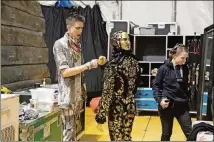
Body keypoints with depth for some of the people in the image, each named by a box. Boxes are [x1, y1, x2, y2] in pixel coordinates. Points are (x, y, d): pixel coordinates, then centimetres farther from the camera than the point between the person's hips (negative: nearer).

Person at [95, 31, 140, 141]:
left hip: (117, 109, -6)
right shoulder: (134, 60, 3)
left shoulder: (113, 64, -17)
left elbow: (107, 91, -19)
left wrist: (100, 116, -14)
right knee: (126, 138, 21)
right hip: (130, 107, 6)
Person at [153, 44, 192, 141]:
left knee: (190, 132, 1)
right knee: (166, 133, 11)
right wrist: (159, 100, -16)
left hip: (182, 105, 3)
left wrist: (186, 100, 14)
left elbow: (185, 87, 14)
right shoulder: (164, 68, -9)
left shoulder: (185, 69, 4)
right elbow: (156, 86, -5)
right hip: (166, 105, -3)